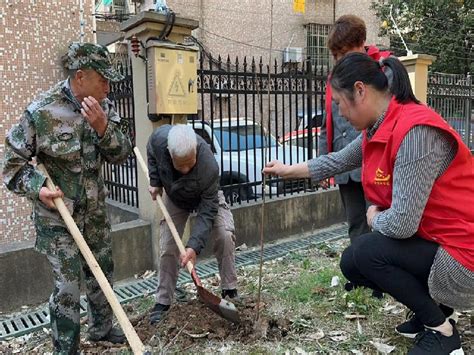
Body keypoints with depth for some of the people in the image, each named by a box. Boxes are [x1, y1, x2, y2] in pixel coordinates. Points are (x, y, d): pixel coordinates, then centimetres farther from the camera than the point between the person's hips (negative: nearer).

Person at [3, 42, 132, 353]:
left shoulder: (104, 107, -2)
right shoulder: (41, 112, -17)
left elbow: (121, 155, -4)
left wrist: (103, 127, -20)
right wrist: (37, 187, -21)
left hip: (95, 211, 6)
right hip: (57, 215, -5)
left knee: (103, 274, 18)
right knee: (69, 287, -1)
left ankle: (101, 328, 41)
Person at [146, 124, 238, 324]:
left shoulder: (209, 166, -43)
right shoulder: (159, 138, -35)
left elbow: (207, 211, -36)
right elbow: (151, 153, -6)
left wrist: (194, 245, -42)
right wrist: (155, 182, -12)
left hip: (207, 197, -2)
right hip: (174, 198, 3)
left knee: (225, 235, -21)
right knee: (167, 247, -3)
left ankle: (230, 290, -2)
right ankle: (163, 301, 12)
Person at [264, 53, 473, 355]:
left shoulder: (416, 131, -29)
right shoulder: (380, 128, 1)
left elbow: (401, 223, -31)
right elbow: (339, 161, 17)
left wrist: (374, 219, -8)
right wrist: (288, 171, 24)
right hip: (432, 240, 9)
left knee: (364, 253, -14)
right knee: (352, 264, 6)